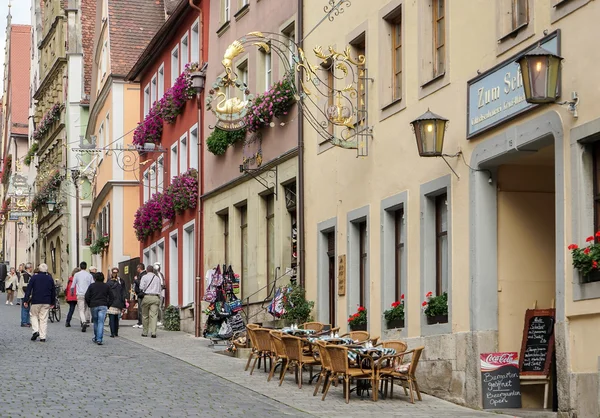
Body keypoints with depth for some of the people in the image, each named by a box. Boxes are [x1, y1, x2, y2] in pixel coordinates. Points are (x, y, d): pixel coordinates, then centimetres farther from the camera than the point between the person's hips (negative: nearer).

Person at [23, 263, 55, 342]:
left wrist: (26, 300, -2)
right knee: (44, 319, 5)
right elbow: (53, 291, 11)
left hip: (35, 301, -2)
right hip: (46, 302, 2)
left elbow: (28, 289, -4)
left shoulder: (34, 277, -2)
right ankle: (43, 337, 3)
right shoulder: (50, 279, 6)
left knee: (34, 316, 15)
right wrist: (52, 303, 17)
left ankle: (35, 330, -6)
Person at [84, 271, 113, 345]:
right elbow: (111, 297, 7)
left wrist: (89, 304, 11)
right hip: (103, 306, 0)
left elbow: (87, 297, -1)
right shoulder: (106, 286, 6)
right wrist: (108, 305, 12)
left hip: (94, 306, 0)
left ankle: (96, 338, 26)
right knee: (101, 323, -5)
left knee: (95, 322, 14)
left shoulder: (92, 286, 2)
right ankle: (99, 339, -15)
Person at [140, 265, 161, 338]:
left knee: (145, 315, 8)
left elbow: (141, 287, -3)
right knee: (154, 315, -3)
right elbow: (159, 289, 16)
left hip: (147, 297, -2)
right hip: (156, 297, 2)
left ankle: (145, 332, 12)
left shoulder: (144, 277, 3)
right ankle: (153, 332, -14)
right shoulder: (157, 278, 15)